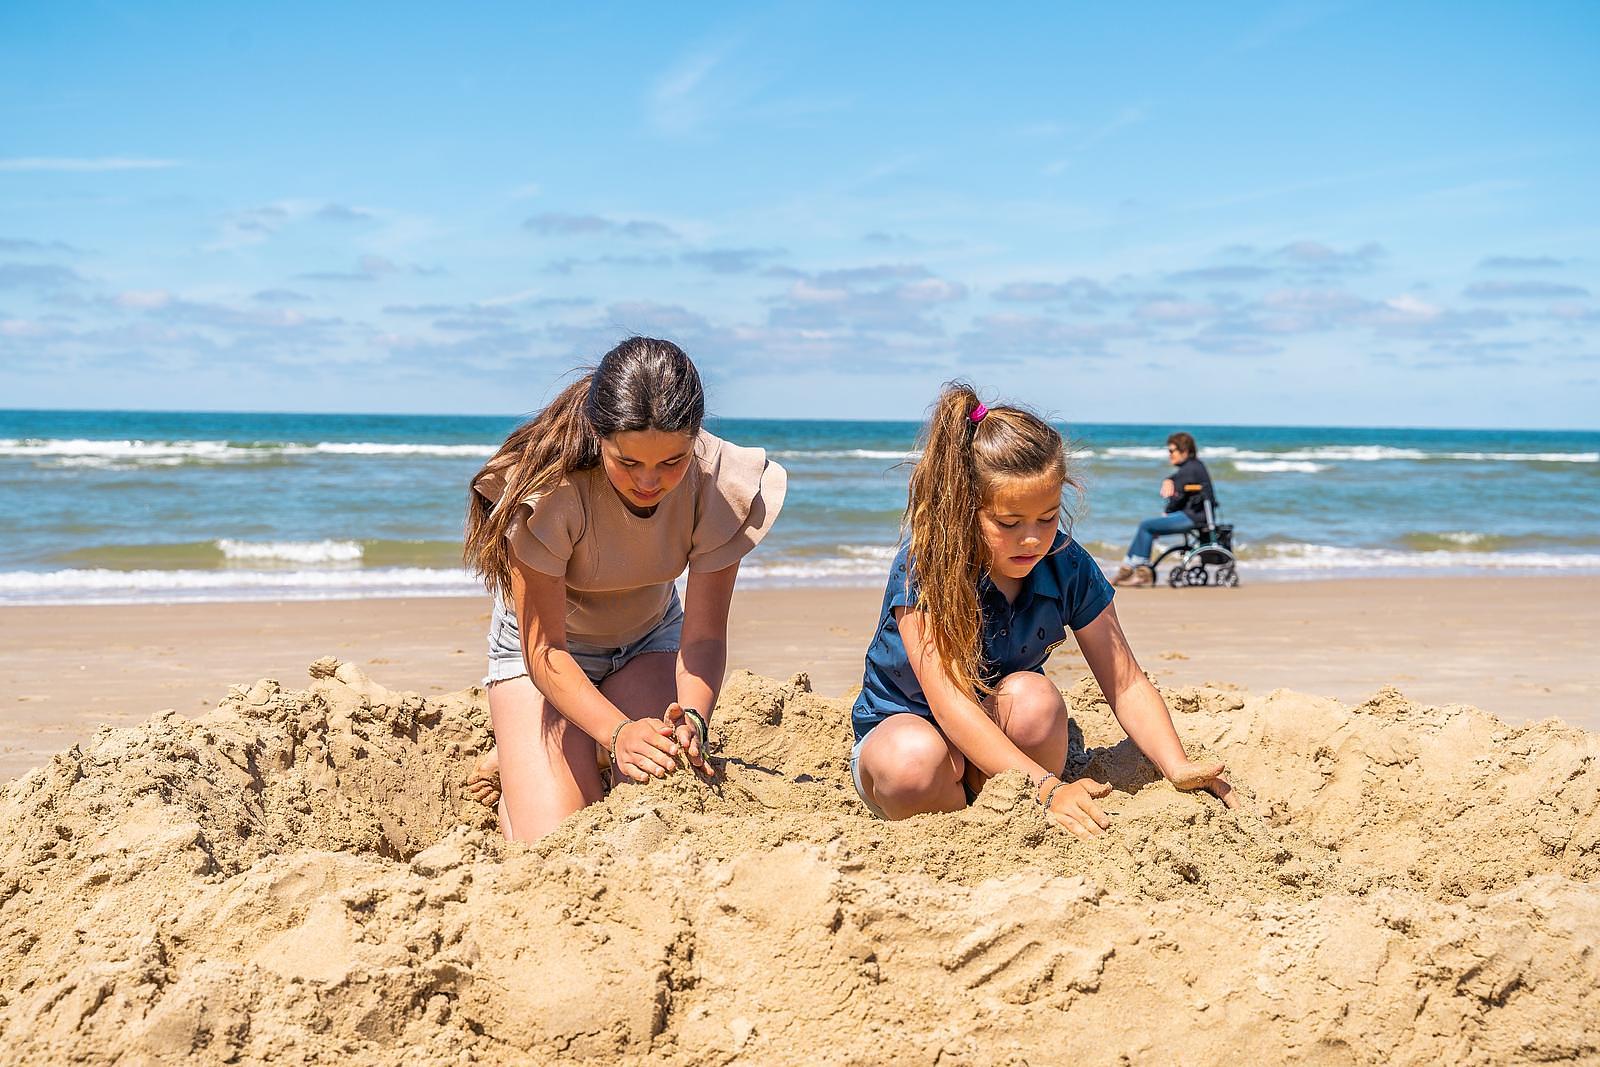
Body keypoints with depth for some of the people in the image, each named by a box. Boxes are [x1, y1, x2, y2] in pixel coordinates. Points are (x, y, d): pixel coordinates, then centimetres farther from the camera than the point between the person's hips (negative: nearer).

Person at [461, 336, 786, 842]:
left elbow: (703, 634, -25)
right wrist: (619, 732, -48)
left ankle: (592, 758, 16)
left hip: (648, 638, 3)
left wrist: (691, 717, -46)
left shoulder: (720, 487, -27)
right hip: (548, 646, -3)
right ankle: (512, 763, 18)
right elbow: (544, 650, -31)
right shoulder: (548, 490, -35)